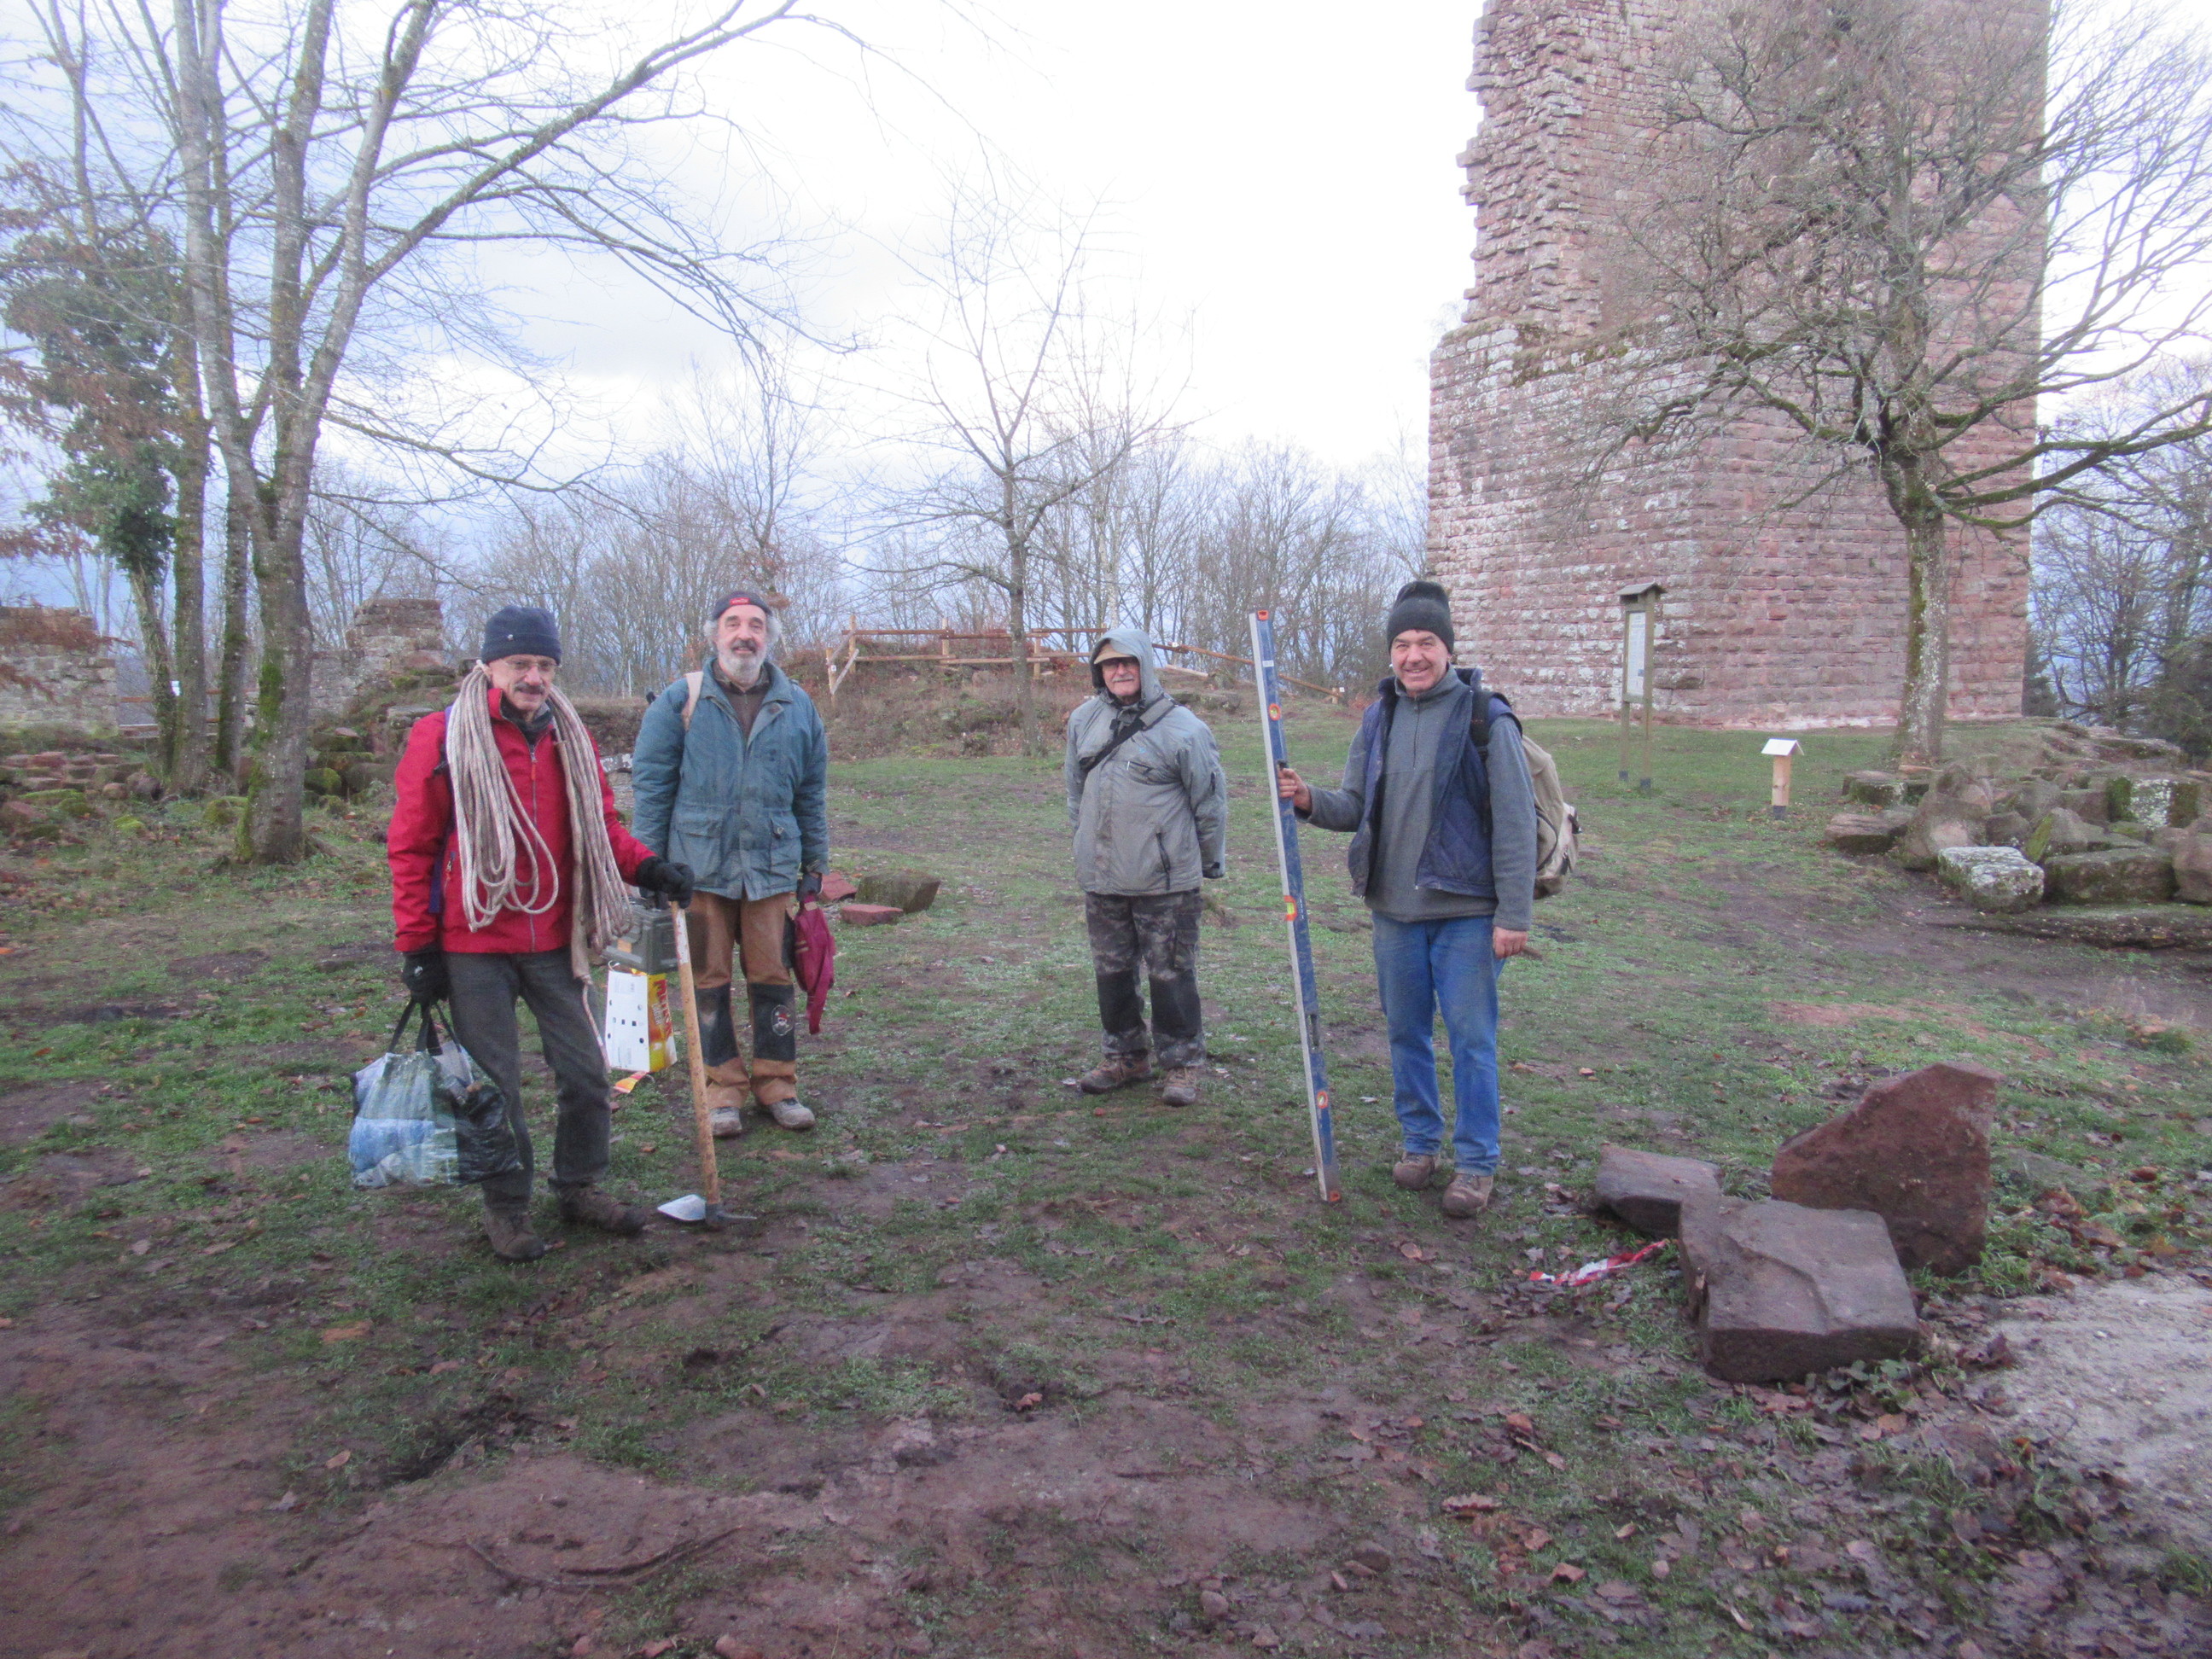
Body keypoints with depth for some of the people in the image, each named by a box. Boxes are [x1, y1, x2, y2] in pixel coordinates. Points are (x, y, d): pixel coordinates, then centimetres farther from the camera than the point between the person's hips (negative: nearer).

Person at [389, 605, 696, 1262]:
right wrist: (417, 945, -6)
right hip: (473, 945, -4)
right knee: (494, 1084, 6)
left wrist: (646, 868, -3)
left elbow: (600, 825, 15)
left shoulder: (569, 736, 7)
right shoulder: (442, 737, -6)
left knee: (586, 1071, 9)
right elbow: (410, 847, -4)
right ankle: (506, 1207, 23)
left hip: (554, 942, 4)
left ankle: (580, 1187, 29)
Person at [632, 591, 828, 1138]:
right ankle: (722, 1086, 17)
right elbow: (651, 785, 2)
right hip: (698, 866, -1)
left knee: (772, 977, 6)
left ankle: (776, 1081, 20)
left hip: (773, 866, 2)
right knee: (709, 979, 5)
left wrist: (815, 863, 12)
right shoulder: (680, 701, 0)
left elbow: (812, 794, 13)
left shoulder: (797, 706, 8)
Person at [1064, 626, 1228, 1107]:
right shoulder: (1084, 721, 5)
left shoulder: (1181, 727, -10)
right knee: (1112, 971, 14)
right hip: (1101, 880, 5)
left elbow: (1211, 801, -2)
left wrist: (1210, 862, 5)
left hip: (1166, 882, -5)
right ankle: (1126, 1056, 30)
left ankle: (1182, 1063, 16)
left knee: (1171, 974, 1)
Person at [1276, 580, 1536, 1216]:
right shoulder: (1379, 718, 8)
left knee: (1471, 1037, 0)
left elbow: (1515, 823, -10)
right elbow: (1356, 807, 14)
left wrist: (1513, 914, -13)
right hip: (1394, 908, 5)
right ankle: (1420, 1141, 31)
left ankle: (1476, 1162, 14)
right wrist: (1311, 801, -8)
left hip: (1466, 912, -5)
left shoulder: (1484, 716, -9)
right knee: (1406, 1032, 14)